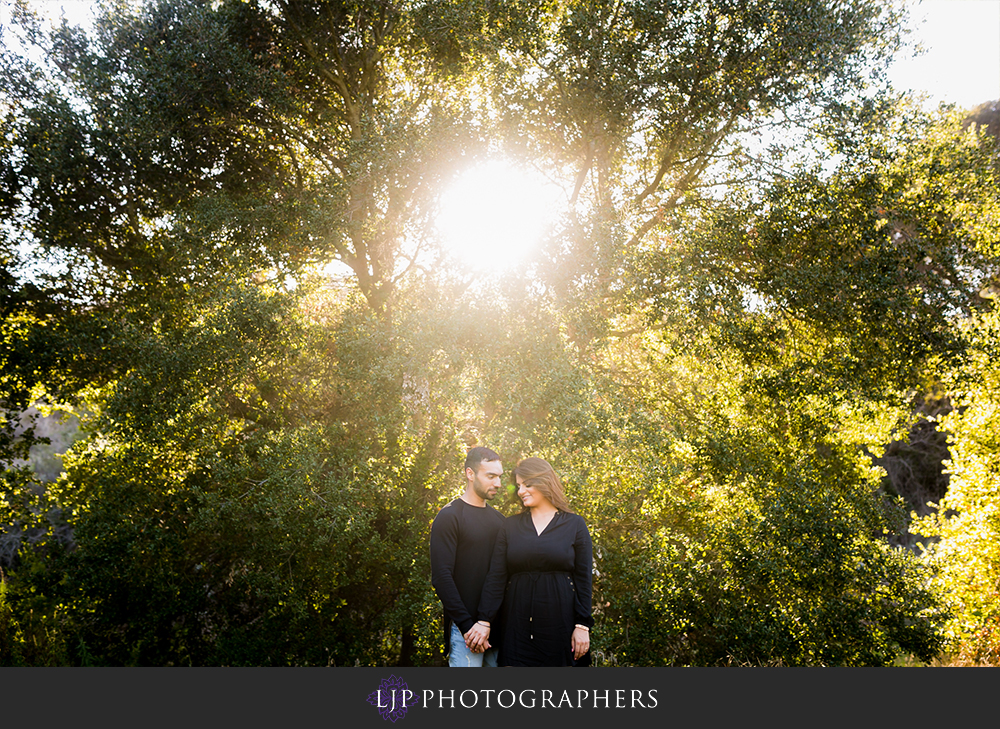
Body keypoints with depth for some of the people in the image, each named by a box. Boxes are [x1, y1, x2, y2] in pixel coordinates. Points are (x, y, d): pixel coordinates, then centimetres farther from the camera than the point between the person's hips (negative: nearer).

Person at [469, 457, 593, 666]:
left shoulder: (575, 525, 2)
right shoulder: (511, 525, 8)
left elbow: (584, 579, 0)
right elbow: (495, 577, 3)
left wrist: (582, 626, -6)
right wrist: (485, 620, -4)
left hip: (559, 622, -2)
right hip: (517, 623, 2)